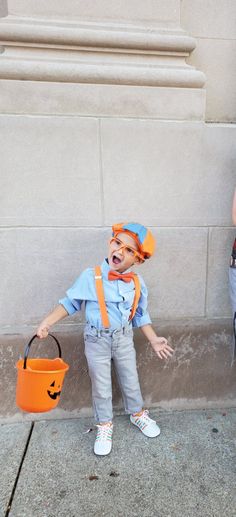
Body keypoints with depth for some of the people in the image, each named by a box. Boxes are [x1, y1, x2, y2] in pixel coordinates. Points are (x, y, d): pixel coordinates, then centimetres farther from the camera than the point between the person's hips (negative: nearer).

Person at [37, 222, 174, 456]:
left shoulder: (137, 283, -9)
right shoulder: (90, 277, -19)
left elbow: (140, 315, 4)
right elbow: (70, 302, -6)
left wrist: (153, 340, 2)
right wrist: (47, 322, -9)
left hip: (124, 338, 3)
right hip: (97, 340, -2)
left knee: (131, 381, 20)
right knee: (101, 386, 13)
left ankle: (138, 413, 48)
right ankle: (104, 425, 38)